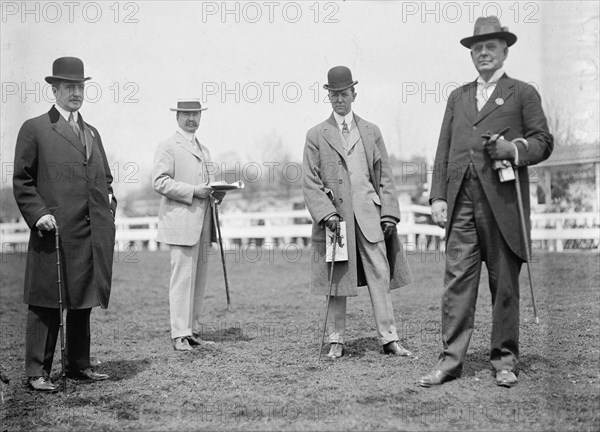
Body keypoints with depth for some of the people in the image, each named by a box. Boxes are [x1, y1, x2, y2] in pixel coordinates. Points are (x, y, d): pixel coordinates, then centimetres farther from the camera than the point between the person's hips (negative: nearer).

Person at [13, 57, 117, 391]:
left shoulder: (92, 132, 21)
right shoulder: (35, 129, 2)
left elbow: (106, 179, 27)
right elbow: (22, 181, -1)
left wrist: (110, 204, 11)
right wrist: (38, 214, -12)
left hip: (94, 234, 6)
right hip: (54, 231, -6)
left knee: (84, 301, 12)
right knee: (46, 303, -2)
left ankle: (79, 364, 23)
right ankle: (37, 371, 6)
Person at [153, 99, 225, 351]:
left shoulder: (204, 150, 23)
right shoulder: (168, 147, 0)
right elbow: (160, 182, -11)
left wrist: (216, 193, 8)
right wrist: (193, 191, -18)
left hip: (203, 224, 7)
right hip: (181, 223, -7)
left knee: (199, 280, 8)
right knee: (182, 279, -9)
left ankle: (193, 331, 15)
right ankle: (179, 335, -6)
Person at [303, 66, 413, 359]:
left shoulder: (371, 132, 13)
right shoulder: (316, 136, 7)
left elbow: (384, 176, 12)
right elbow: (310, 182, 2)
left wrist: (389, 213, 2)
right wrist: (326, 212, -12)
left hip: (369, 216, 2)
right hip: (335, 216, -1)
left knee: (380, 277, -2)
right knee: (337, 281, 3)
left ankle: (389, 339, 3)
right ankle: (337, 341, 12)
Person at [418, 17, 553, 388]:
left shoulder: (523, 94, 10)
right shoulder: (458, 97, 21)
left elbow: (544, 141, 6)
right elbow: (444, 150, 15)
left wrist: (514, 149, -14)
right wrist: (438, 196, 6)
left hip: (503, 202, -3)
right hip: (461, 203, 3)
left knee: (505, 283, 3)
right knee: (457, 280, -1)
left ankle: (505, 360, 13)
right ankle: (451, 360, 2)